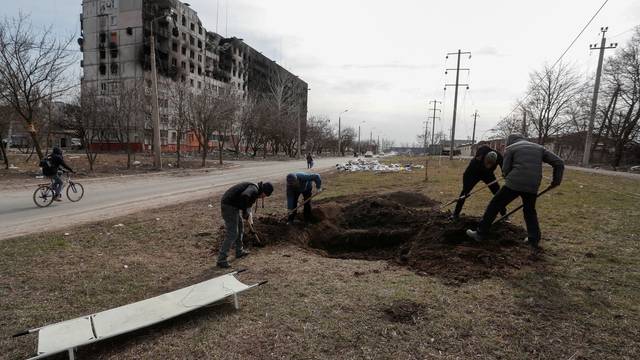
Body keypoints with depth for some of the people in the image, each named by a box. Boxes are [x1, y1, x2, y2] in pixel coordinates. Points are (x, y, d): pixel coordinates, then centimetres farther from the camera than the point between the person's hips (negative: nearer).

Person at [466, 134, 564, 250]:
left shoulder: (510, 148, 10)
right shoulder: (539, 148, 22)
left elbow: (505, 170, 2)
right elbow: (559, 163, 16)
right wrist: (556, 180, 21)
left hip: (514, 183, -4)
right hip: (532, 186, 4)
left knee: (494, 206, 6)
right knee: (530, 211, 25)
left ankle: (480, 233, 9)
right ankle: (534, 240, 24)